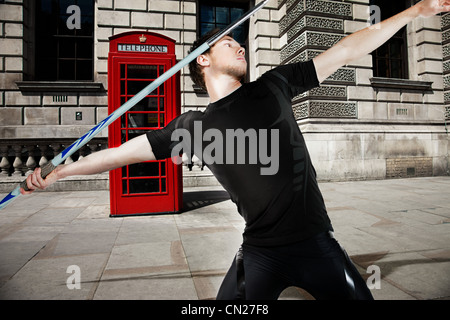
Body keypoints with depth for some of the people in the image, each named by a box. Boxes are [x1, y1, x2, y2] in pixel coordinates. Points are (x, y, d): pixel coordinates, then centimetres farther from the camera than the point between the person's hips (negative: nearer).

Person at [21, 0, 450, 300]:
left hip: (317, 241, 2)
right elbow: (126, 151, 4)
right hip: (261, 252, -1)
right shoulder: (192, 126, 0)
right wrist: (57, 171, 7)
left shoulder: (273, 85, 4)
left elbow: (346, 51, 8)